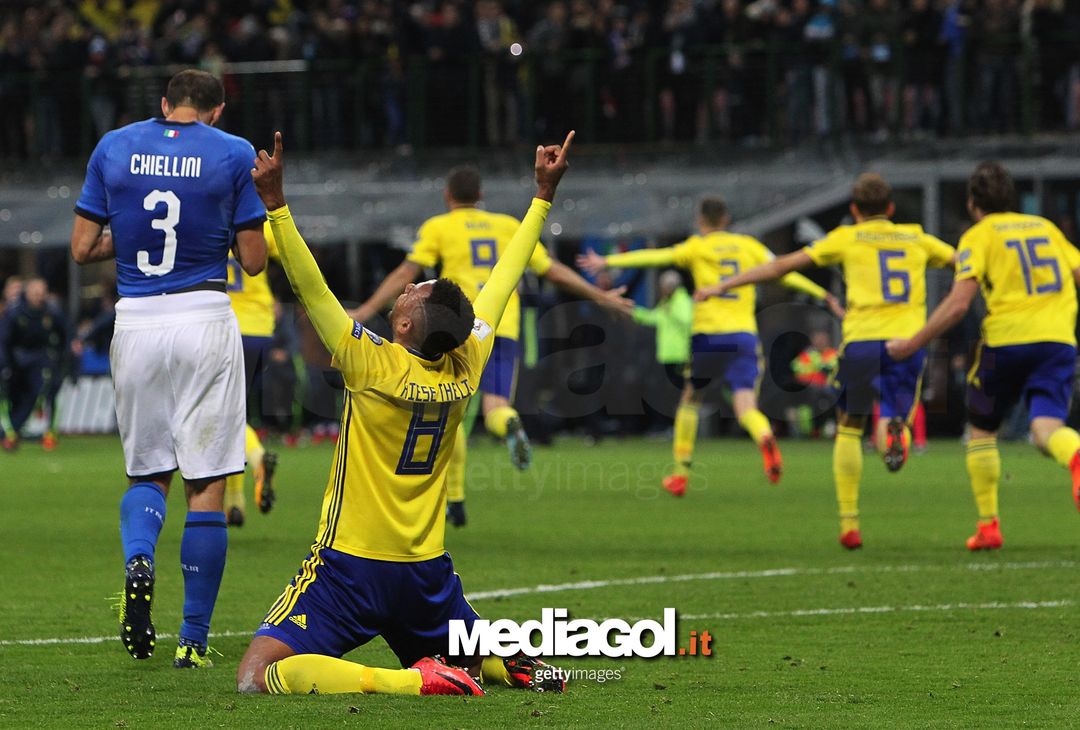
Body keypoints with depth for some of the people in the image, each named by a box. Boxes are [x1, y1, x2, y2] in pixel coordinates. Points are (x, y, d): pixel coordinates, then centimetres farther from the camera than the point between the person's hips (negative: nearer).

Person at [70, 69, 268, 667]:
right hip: (205, 324, -2)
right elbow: (253, 260, 0)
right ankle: (193, 641, 3)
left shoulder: (113, 148, 4)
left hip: (136, 325, 2)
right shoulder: (233, 154, -2)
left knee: (146, 471, 18)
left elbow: (82, 248, 5)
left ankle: (137, 561, -13)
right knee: (206, 486, 4)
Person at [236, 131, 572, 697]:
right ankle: (518, 668, 0)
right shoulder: (465, 370, -2)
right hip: (428, 575, 7)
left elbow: (310, 289, -22)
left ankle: (414, 682, -24)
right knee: (473, 661, 32)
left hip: (350, 567, -7)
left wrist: (275, 203, -24)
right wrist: (544, 194, 17)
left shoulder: (372, 366, -16)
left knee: (258, 678, -14)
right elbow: (505, 278, 9)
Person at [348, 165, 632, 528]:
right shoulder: (508, 226, 18)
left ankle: (455, 500, 8)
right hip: (503, 329, 2)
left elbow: (406, 273, -4)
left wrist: (368, 310, -6)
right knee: (495, 408, -2)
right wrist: (601, 296, 27)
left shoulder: (438, 227, 8)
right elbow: (553, 270, 19)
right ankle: (510, 425, -41)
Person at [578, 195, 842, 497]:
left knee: (691, 399, 19)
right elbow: (785, 274, 14)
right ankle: (765, 438, -41)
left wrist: (607, 262, -6)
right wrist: (824, 295, 23)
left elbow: (655, 256, -4)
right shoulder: (749, 246, 13)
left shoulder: (697, 247, 5)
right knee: (745, 407, -6)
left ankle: (680, 474, 21)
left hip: (708, 335, -1)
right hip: (745, 334, 1)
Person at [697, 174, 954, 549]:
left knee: (849, 428, 13)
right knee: (893, 417, 11)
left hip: (862, 339, -1)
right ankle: (894, 432, -30)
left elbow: (783, 265, 9)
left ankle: (849, 523, 7)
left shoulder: (847, 238, 12)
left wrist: (723, 286, 13)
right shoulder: (916, 239, 19)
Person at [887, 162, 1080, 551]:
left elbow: (958, 304, -8)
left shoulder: (978, 237, 3)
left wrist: (913, 344, -1)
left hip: (1007, 340, -3)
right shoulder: (1046, 227, 18)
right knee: (1047, 428, -11)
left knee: (982, 430, 17)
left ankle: (988, 525, 14)